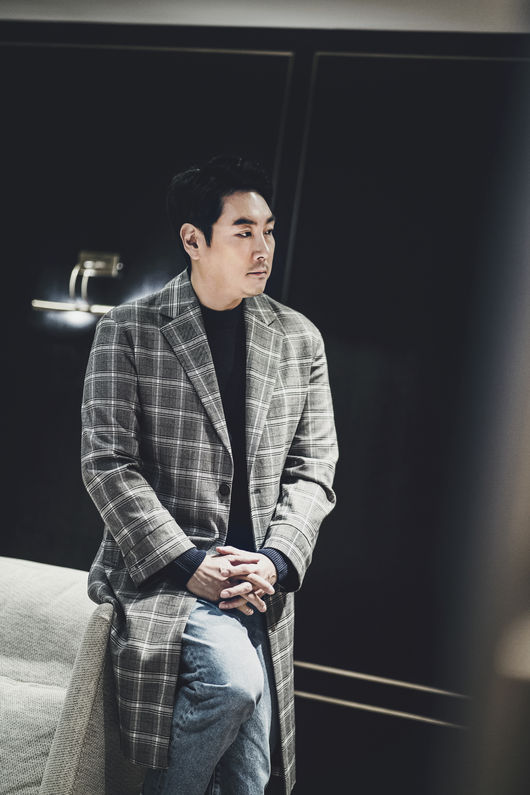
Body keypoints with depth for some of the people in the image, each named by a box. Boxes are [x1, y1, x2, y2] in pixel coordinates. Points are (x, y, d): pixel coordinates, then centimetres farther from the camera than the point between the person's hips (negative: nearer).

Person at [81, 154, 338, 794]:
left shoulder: (298, 339, 8)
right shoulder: (128, 331, -2)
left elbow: (313, 469, 7)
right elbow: (108, 463, -7)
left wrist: (275, 561, -9)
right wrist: (189, 564, -15)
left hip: (261, 578, 4)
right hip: (160, 568, -3)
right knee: (232, 680, -28)